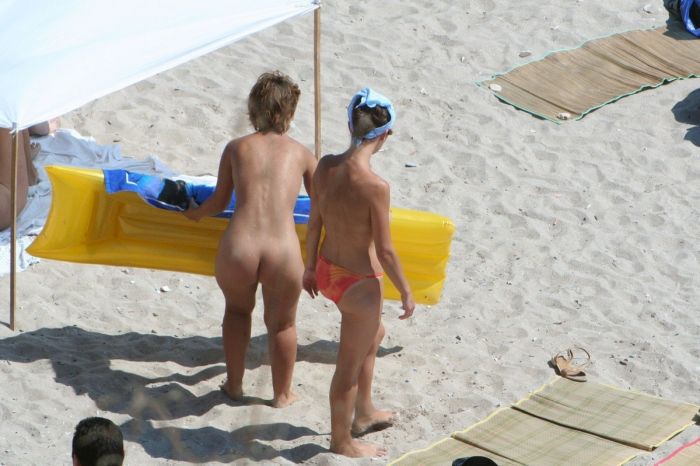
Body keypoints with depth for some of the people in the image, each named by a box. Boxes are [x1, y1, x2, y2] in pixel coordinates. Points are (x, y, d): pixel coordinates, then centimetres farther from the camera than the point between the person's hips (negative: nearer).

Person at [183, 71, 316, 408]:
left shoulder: (236, 148, 13)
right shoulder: (301, 154, 12)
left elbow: (219, 201, 25)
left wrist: (197, 213, 47)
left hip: (237, 250, 1)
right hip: (283, 254, -1)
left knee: (237, 309, 32)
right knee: (281, 323, 24)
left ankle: (234, 384, 41)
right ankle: (282, 394, 40)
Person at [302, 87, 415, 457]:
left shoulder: (325, 166, -10)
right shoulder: (374, 186, -29)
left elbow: (313, 223, 2)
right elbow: (385, 251, -21)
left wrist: (310, 267, 18)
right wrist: (405, 292, -7)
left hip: (327, 272, 7)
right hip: (360, 282, -7)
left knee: (373, 336, 33)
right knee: (350, 366, 14)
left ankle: (364, 413, 50)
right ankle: (342, 440, 33)